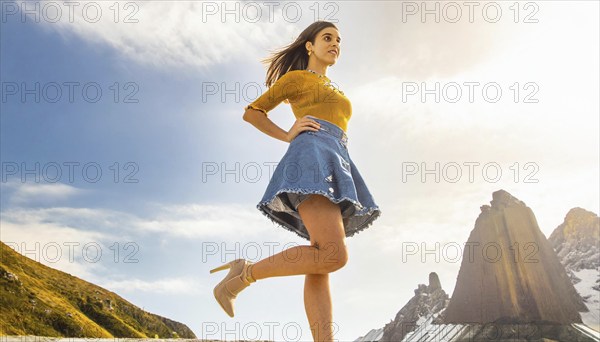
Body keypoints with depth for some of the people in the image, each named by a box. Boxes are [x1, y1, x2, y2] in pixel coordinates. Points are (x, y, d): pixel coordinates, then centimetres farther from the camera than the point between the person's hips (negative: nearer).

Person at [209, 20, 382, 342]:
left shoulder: (335, 91, 36)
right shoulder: (295, 77, 16)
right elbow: (251, 112, 15)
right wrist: (288, 136, 2)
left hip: (334, 167, 7)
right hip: (311, 159, -7)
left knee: (321, 264, -7)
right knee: (333, 255, -25)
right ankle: (244, 273, -13)